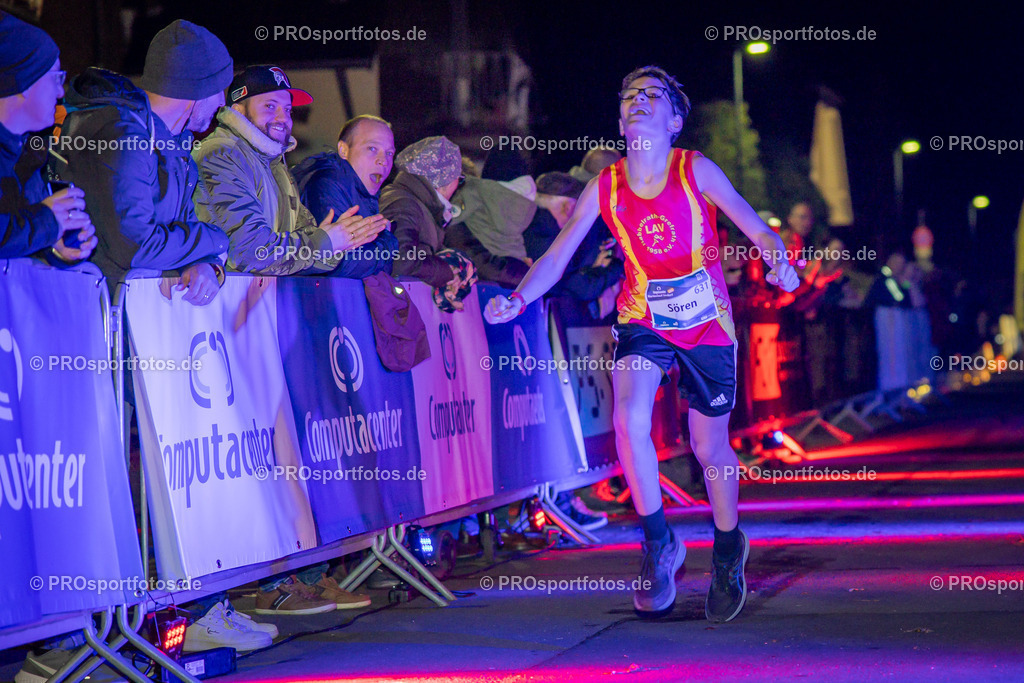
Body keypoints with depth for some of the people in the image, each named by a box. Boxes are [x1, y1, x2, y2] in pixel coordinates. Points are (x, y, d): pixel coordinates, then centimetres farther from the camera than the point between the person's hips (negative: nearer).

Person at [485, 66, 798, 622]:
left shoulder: (696, 171, -9)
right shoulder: (604, 187, -3)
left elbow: (756, 229, -11)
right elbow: (559, 253, -4)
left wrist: (779, 263, -33)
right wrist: (517, 299, -20)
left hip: (706, 321, -1)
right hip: (642, 320, 1)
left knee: (709, 446, 6)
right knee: (629, 422, -24)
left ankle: (728, 546, 35)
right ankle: (659, 544, -4)